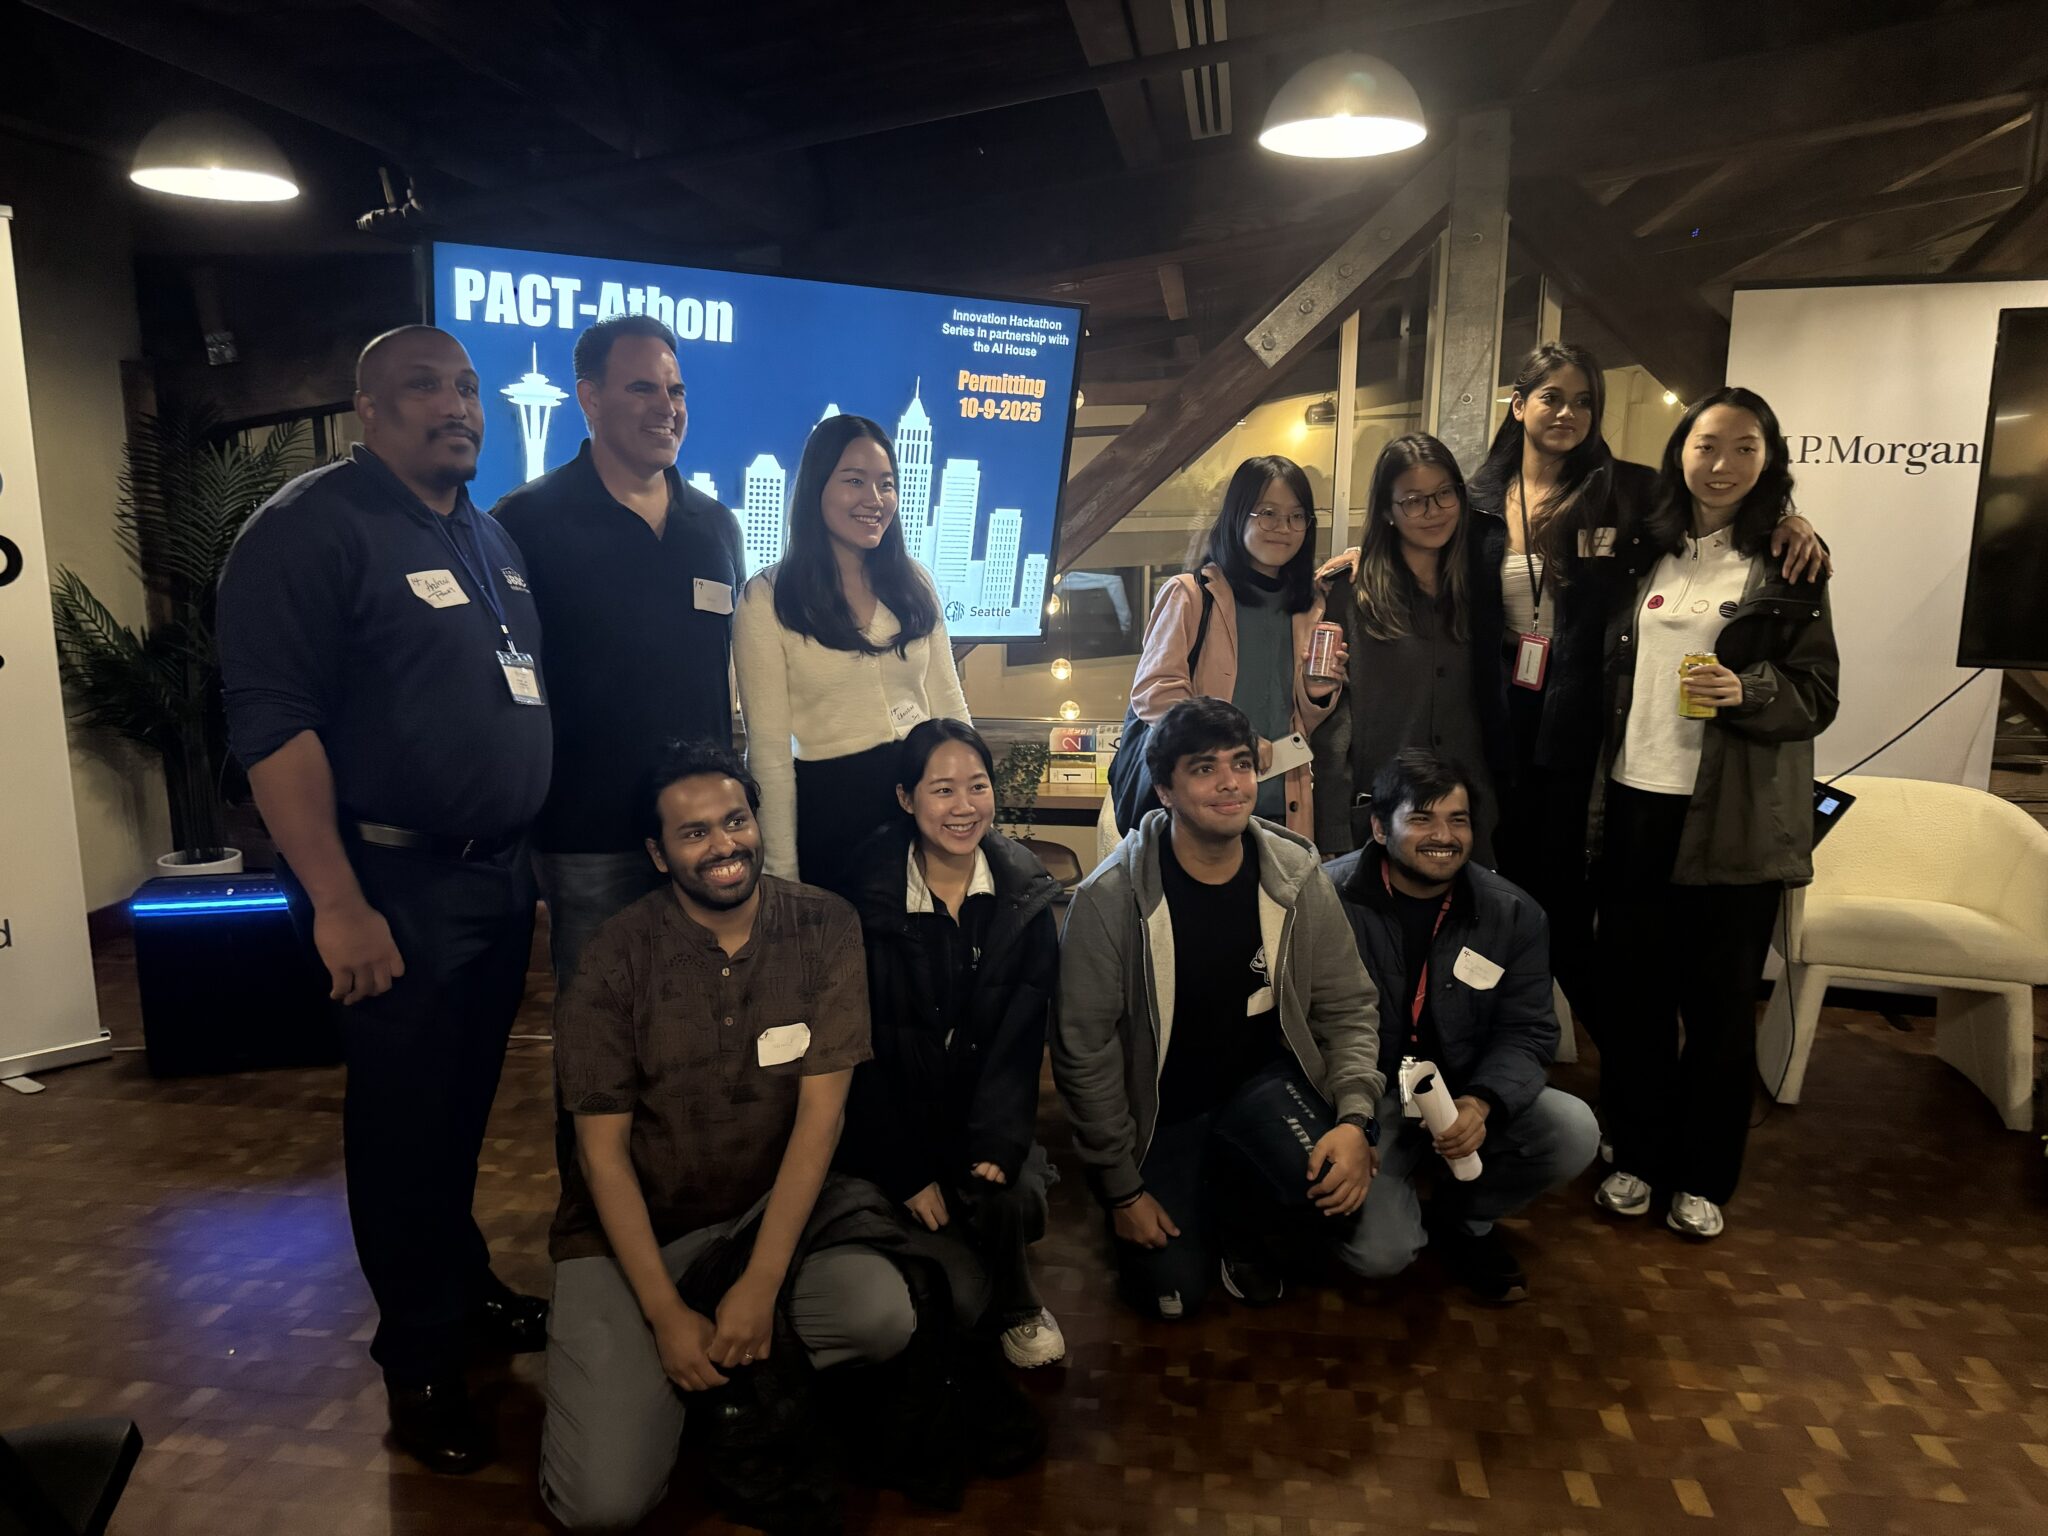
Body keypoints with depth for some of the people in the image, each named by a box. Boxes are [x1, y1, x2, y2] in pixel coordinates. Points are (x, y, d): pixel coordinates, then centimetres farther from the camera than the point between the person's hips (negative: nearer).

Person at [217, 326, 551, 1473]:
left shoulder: (492, 537, 14)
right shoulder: (312, 528, -11)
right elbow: (273, 725, -17)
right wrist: (338, 905, -21)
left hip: (500, 874, 7)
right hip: (393, 883, -6)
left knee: (467, 1105, 18)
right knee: (405, 1120, 6)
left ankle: (467, 1287, 37)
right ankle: (422, 1359, 24)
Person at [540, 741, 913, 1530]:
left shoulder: (823, 927, -10)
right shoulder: (619, 956, -12)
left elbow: (821, 1108, -12)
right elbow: (602, 1149, -8)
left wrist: (760, 1285, -18)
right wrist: (666, 1313, -15)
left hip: (770, 1204, 1)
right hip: (631, 1226, -1)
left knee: (885, 1314, -27)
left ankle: (734, 1375, 3)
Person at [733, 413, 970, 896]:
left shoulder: (913, 582, 5)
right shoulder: (766, 599, -9)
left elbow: (948, 705, 10)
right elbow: (769, 748, -10)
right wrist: (782, 872, -10)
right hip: (828, 803, -4)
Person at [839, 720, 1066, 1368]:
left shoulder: (1025, 895, -4)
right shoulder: (870, 898, -11)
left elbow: (1022, 1035, -7)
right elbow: (864, 1052, -10)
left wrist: (998, 1143, -21)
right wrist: (906, 1173, -15)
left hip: (989, 1113, 2)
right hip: (898, 1115, -1)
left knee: (1008, 1198, -24)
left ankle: (1015, 1306, 9)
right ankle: (1015, 1304, 15)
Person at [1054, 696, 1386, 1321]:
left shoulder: (1298, 879, -11)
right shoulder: (1109, 899, -20)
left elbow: (1347, 1009, -2)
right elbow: (1084, 1050, -14)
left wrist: (1355, 1118, -19)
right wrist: (1122, 1188, -9)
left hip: (1264, 1082, 2)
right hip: (1159, 1107, -1)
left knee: (1336, 1184, -26)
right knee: (1171, 1293, -6)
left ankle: (1244, 1234, 9)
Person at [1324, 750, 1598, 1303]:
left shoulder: (1512, 913, -3)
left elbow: (1527, 1031, -2)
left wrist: (1481, 1103, -21)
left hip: (1464, 1098, 4)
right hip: (1364, 1103, -4)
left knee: (1575, 1132, -21)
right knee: (1380, 1252, -23)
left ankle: (1463, 1220, 9)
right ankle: (1398, 1205, 18)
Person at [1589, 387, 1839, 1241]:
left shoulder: (1790, 564, 1)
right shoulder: (1647, 554, 9)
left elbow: (1817, 694, -1)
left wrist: (1745, 690, -22)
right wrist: (1598, 800, 8)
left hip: (1735, 819, -2)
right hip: (1637, 803, 3)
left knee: (1720, 999, 6)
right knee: (1632, 988, 7)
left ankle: (1703, 1177, 23)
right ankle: (1636, 1154, 24)